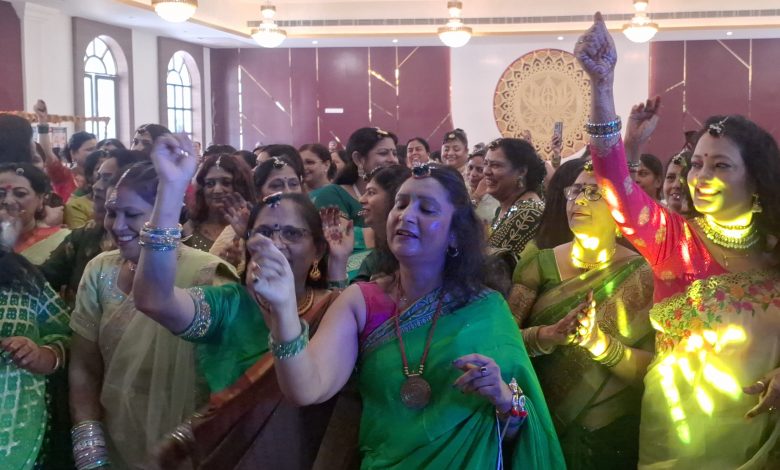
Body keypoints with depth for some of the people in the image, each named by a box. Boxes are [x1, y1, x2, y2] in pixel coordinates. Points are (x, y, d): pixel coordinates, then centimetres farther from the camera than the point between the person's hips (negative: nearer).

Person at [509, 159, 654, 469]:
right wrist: (549, 336, -25)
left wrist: (597, 341, -27)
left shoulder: (641, 274, -7)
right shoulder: (540, 263, -3)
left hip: (612, 436, -1)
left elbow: (650, 369, -11)